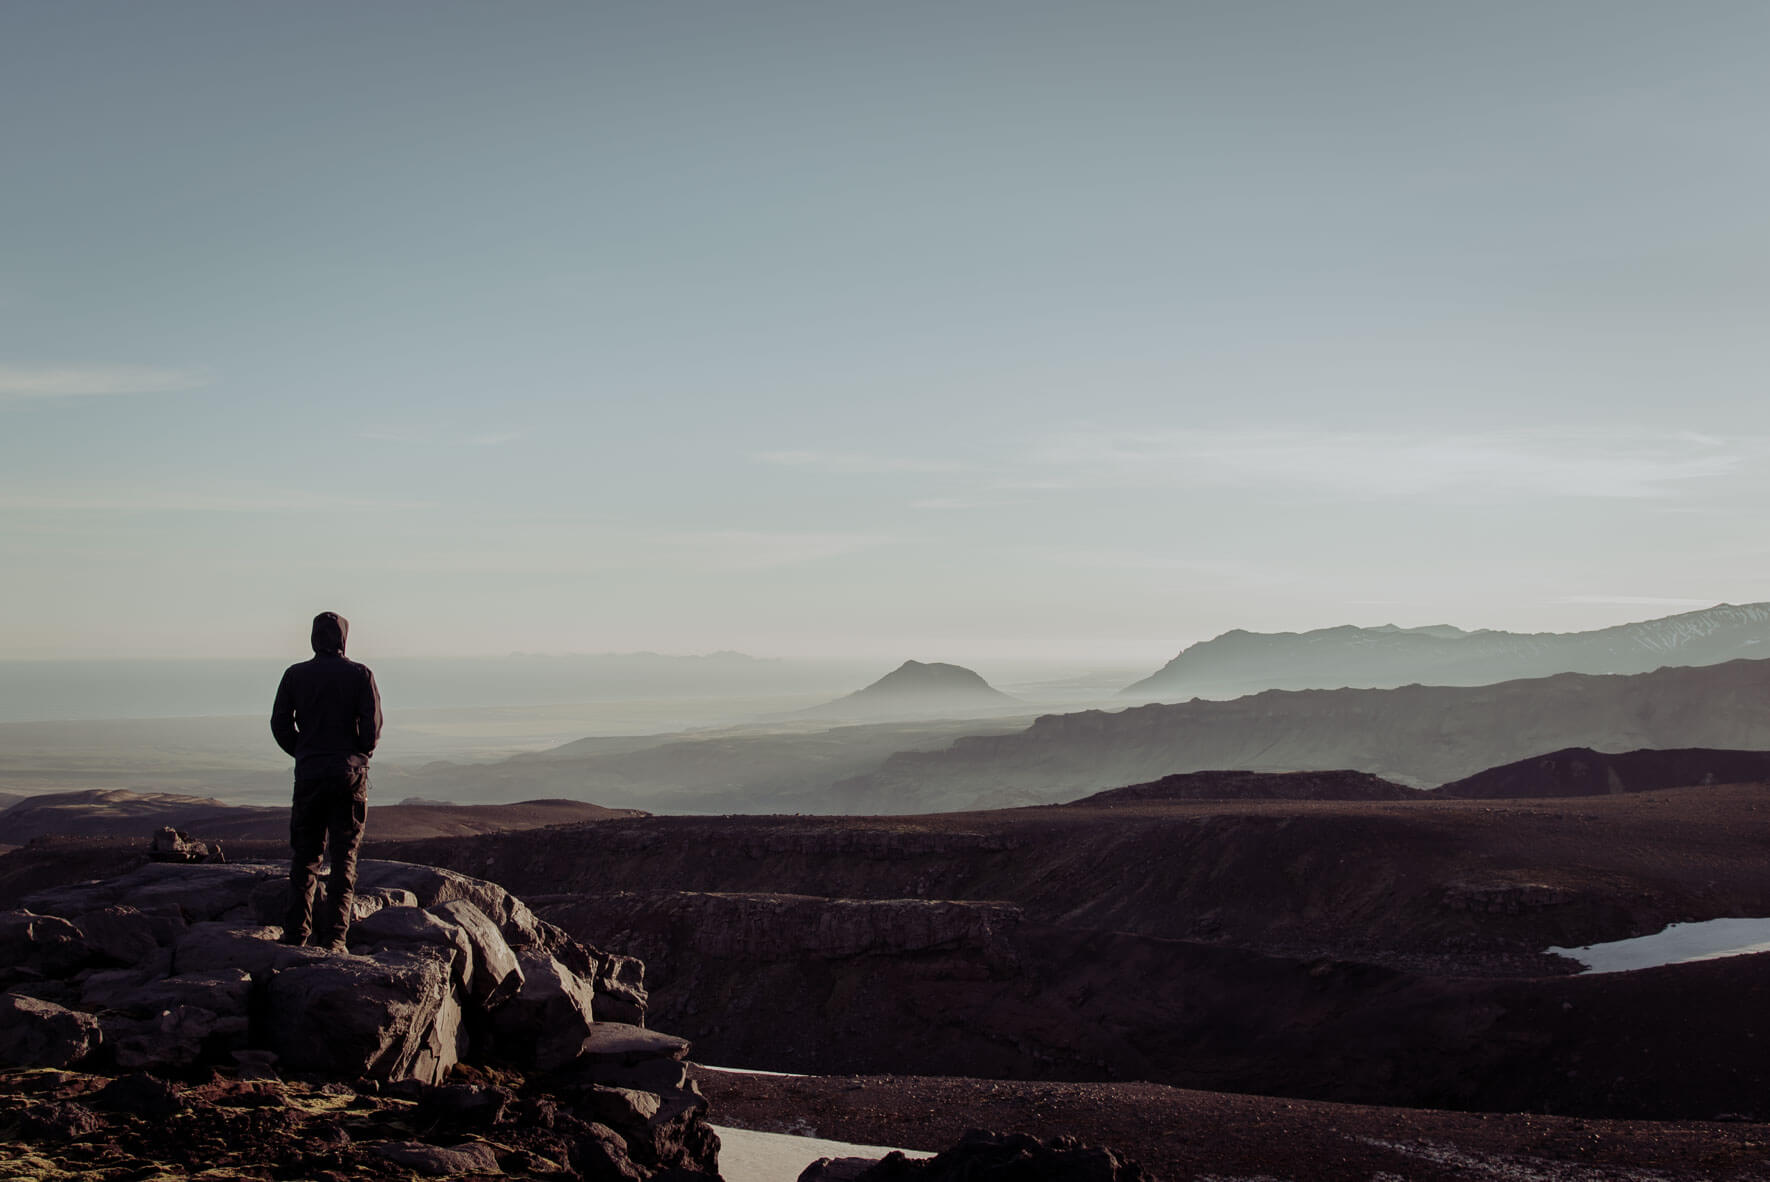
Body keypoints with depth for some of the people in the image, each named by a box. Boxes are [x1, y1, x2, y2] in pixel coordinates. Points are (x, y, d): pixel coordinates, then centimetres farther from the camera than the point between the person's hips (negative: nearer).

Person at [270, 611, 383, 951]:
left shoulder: (295, 675, 3)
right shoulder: (360, 675, -2)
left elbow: (280, 723, 2)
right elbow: (372, 726, -8)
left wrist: (303, 754, 14)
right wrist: (359, 755, 9)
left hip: (309, 771, 2)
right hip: (350, 772, -1)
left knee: (304, 854, 12)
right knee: (344, 857, 3)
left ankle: (296, 932, 8)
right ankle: (333, 936, -2)